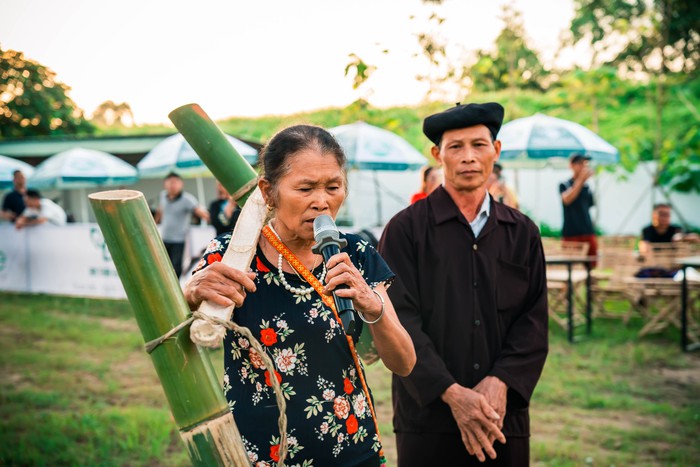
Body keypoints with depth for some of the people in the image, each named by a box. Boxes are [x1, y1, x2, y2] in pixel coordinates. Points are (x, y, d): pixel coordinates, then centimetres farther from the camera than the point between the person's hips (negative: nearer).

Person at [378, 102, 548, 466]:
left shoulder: (522, 232, 7)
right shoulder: (406, 229, -3)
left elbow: (534, 319, 3)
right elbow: (401, 320, -9)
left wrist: (501, 382, -12)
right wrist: (451, 393, -17)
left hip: (504, 418, 3)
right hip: (428, 418, -3)